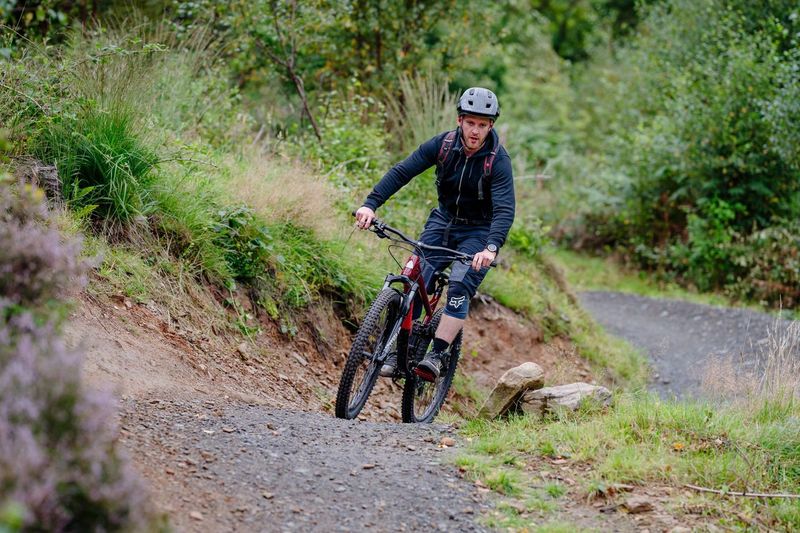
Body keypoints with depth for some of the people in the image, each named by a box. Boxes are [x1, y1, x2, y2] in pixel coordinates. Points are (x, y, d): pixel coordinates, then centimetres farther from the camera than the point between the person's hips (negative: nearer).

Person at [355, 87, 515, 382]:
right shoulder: (443, 144, -13)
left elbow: (505, 209, -32)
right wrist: (370, 204, -32)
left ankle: (437, 355, -19)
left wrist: (492, 248, -50)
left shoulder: (498, 160, -22)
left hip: (478, 232, -3)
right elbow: (401, 172, -18)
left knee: (459, 289, -22)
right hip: (443, 221, 3)